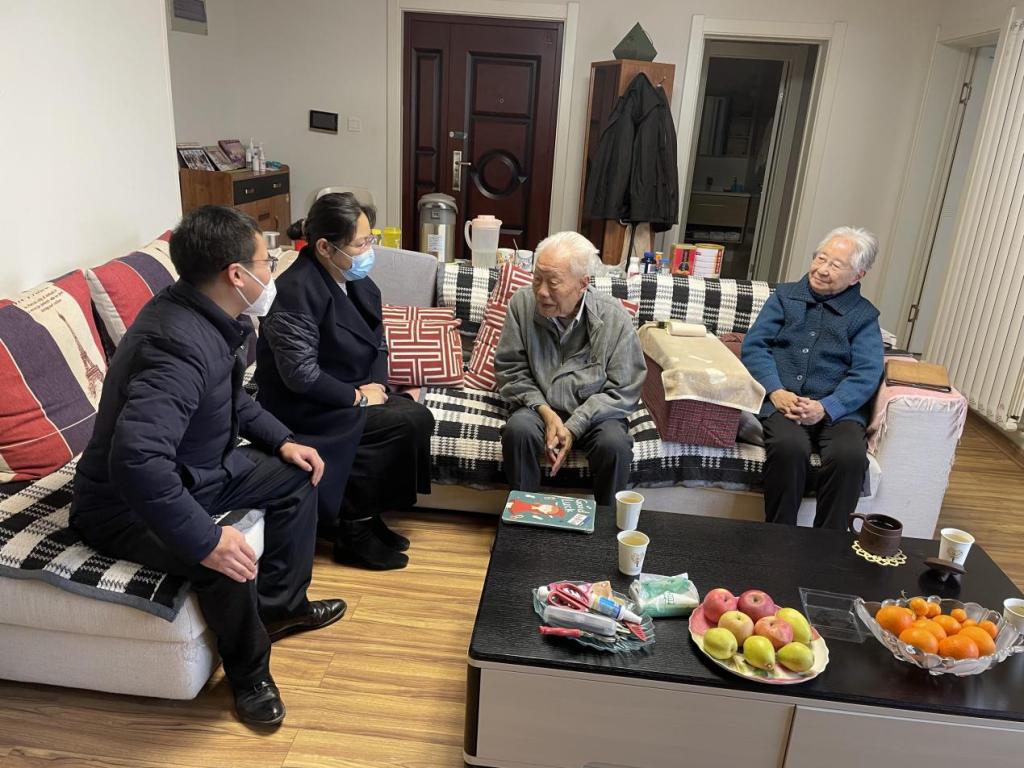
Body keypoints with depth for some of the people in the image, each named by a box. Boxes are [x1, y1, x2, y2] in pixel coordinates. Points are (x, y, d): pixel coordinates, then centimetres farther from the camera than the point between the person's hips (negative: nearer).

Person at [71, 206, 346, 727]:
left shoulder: (208, 316, -4)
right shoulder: (179, 343, -34)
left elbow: (231, 397, 15)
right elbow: (134, 458, -45)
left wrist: (281, 440, 5)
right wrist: (204, 540, -41)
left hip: (196, 468, 10)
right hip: (127, 505, -10)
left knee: (296, 476, 11)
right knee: (227, 560, -32)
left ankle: (280, 605, 24)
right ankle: (248, 673, -2)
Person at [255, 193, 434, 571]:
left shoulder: (357, 281, 3)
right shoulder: (297, 290, -22)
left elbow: (377, 344, 11)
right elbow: (301, 374, -26)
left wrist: (377, 387, -7)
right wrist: (358, 397, -18)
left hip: (348, 394, 8)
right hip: (304, 409, -8)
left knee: (417, 417, -14)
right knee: (403, 422, -21)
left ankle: (364, 515, 3)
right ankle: (354, 531, -4)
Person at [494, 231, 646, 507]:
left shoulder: (614, 318, -14)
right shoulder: (522, 304, -11)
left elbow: (623, 391, -10)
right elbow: (510, 370, -3)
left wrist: (574, 427, -20)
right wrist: (546, 412, -17)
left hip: (595, 412, -1)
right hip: (541, 407, 1)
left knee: (615, 445, -30)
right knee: (518, 429, -30)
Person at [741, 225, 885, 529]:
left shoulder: (864, 316, 14)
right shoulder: (785, 296, 16)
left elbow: (866, 374, 1)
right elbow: (754, 345, 5)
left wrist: (825, 408, -18)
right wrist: (776, 392, -12)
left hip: (837, 409, 1)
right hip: (781, 400, 0)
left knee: (851, 455, -31)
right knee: (790, 446, -33)